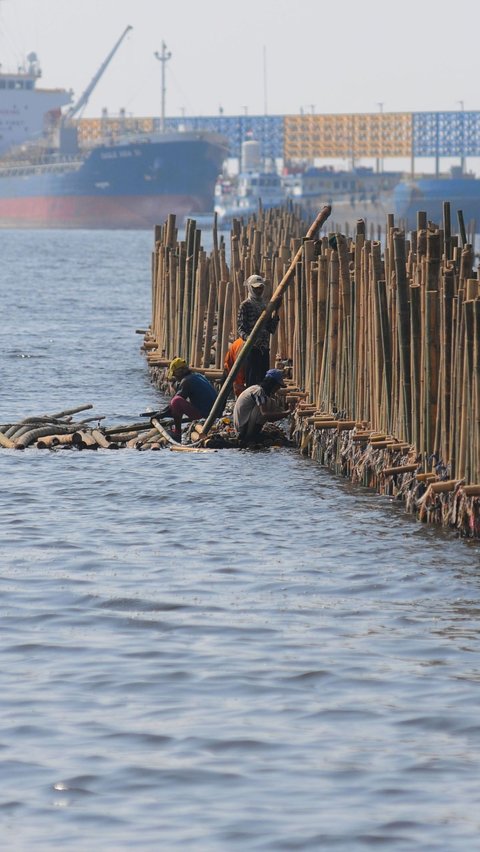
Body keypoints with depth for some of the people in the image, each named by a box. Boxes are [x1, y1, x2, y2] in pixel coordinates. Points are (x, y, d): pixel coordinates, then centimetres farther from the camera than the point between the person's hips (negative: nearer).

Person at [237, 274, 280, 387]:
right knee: (252, 380, -11)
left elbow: (272, 329, 16)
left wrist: (275, 314, 3)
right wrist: (247, 337, -28)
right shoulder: (245, 305, -1)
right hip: (252, 349, -7)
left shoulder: (264, 306, 18)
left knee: (263, 381, 7)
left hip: (264, 349, 7)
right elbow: (240, 327, -8)